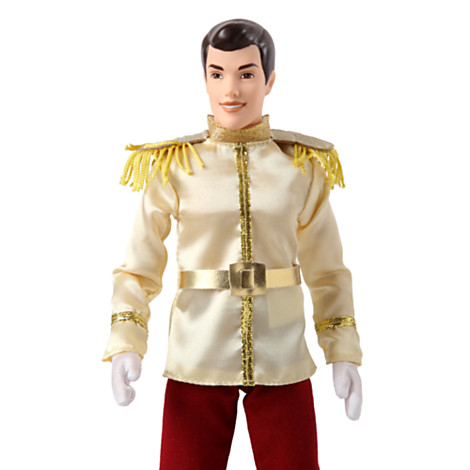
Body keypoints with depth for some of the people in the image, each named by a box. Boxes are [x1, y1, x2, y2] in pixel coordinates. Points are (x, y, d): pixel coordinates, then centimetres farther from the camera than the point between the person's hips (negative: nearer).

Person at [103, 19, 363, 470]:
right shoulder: (173, 165, -2)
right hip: (198, 358, -1)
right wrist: (125, 346, -14)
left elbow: (326, 268, 7)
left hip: (282, 359, 1)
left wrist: (344, 355, 0)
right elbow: (138, 268, 0)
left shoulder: (303, 164, 1)